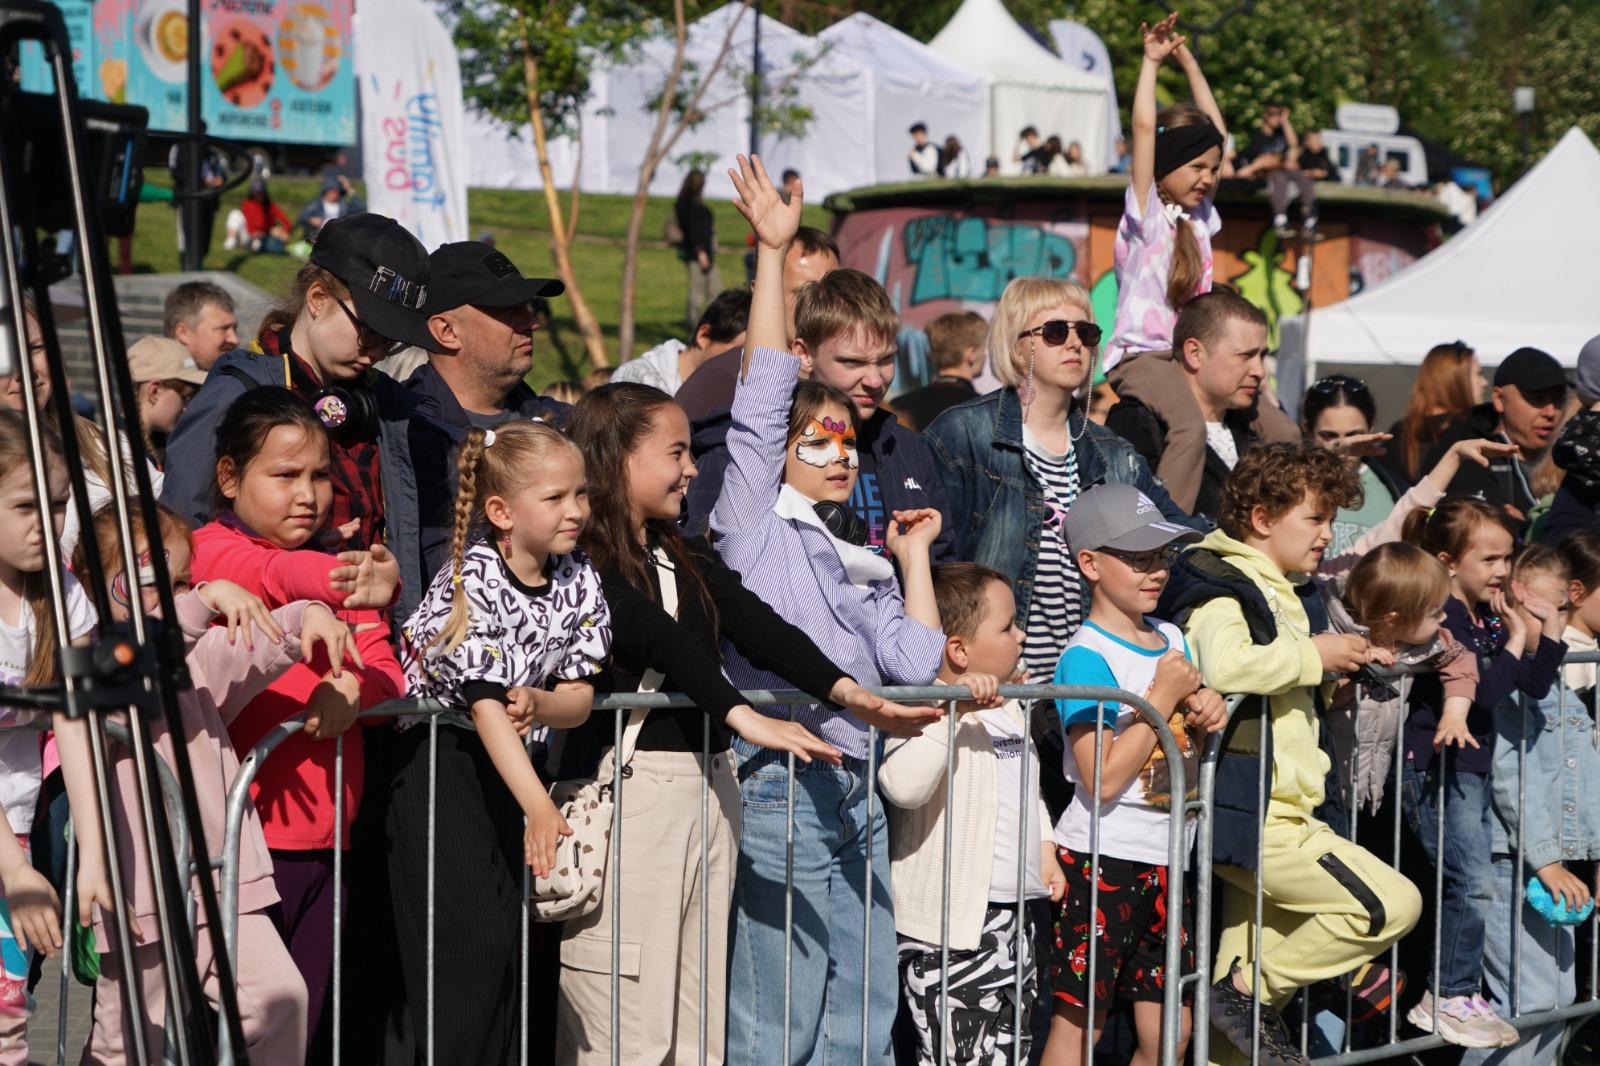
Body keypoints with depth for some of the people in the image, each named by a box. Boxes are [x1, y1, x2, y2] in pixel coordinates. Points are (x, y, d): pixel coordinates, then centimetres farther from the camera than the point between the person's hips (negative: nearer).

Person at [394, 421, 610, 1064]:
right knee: (470, 939, -12)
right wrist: (540, 806, -34)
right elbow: (485, 704, -27)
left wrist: (537, 704, -23)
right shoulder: (473, 582, -21)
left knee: (508, 932, 5)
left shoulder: (580, 581, -2)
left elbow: (579, 699, 1)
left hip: (502, 756, 7)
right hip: (433, 752, -6)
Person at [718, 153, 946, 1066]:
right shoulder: (756, 524, 1)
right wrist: (773, 254, -11)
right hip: (784, 788, -7)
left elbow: (916, 663, 7)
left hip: (859, 792, 7)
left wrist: (915, 556, 12)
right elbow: (763, 398, -9)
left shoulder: (864, 564, 19)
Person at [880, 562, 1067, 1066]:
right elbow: (903, 786, -38)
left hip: (1013, 913, 9)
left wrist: (1044, 852, 18)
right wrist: (954, 709, -39)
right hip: (950, 926, -9)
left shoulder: (1009, 708, 14)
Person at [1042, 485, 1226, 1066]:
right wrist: (1162, 698, -16)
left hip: (1166, 859, 8)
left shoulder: (1171, 638, 11)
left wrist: (1205, 715, -1)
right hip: (1103, 859, -7)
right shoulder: (1087, 656, -13)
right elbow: (1103, 779, -20)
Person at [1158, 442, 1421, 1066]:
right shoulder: (1222, 587, -12)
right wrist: (1314, 654, -19)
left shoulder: (1291, 594, 19)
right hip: (1251, 817, -10)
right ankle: (1251, 992, -4)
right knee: (1393, 904, -12)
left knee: (1248, 988, 11)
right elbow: (1226, 665, -34)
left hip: (1266, 814, 10)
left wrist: (1347, 665, 16)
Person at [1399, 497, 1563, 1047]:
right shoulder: (1441, 616, -14)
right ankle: (1452, 997, -3)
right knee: (1472, 882, -13)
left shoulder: (1489, 617, 12)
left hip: (1473, 767, 9)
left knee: (1468, 887, 11)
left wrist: (1550, 628, 9)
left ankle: (1452, 996, 18)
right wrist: (1516, 642, -11)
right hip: (1437, 768, -9)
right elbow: (1482, 692, -23)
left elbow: (1535, 686, 14)